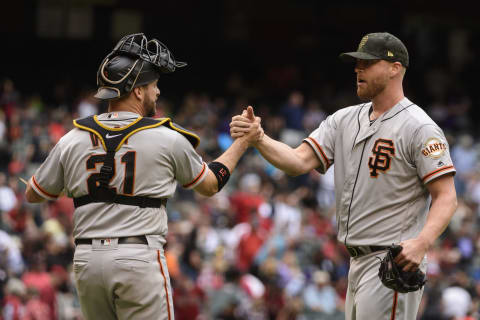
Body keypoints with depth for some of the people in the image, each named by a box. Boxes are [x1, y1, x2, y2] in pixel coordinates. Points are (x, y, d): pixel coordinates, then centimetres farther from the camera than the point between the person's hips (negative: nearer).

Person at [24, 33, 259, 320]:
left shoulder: (71, 140, 4)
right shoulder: (167, 140, -3)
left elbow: (33, 195, 16)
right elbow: (211, 184, 13)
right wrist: (242, 143, 26)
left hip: (86, 261, 4)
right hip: (140, 259, -4)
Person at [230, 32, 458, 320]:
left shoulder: (420, 128, -9)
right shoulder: (345, 120, 13)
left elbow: (447, 197, -14)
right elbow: (300, 161, 3)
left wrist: (421, 243, -31)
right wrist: (258, 138, -15)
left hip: (393, 261, -8)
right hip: (357, 263, 8)